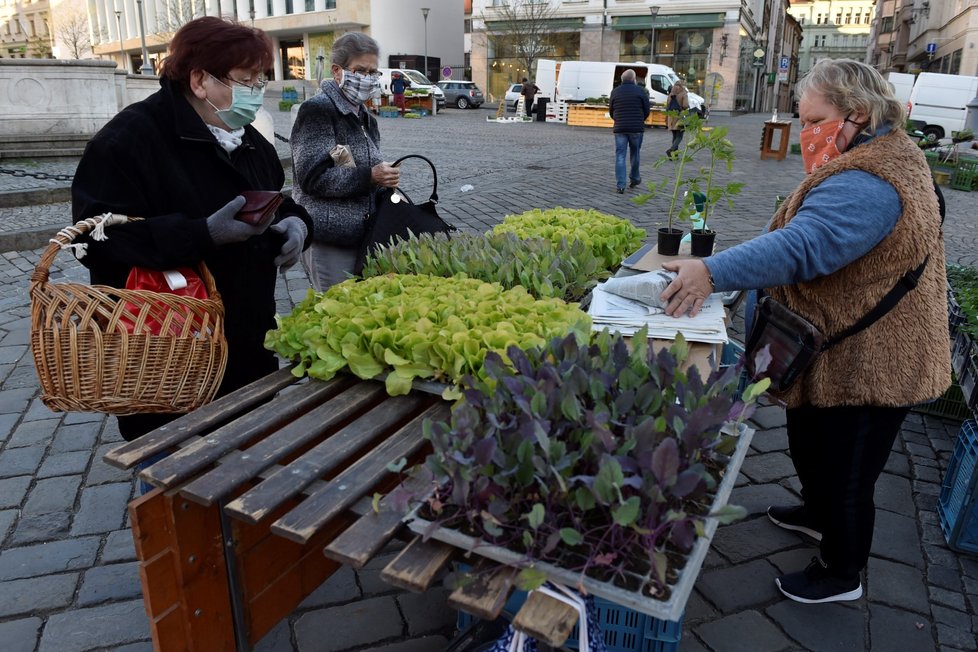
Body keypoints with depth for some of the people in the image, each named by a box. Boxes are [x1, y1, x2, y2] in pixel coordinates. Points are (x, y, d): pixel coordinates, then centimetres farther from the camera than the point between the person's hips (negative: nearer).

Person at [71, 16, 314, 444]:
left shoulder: (249, 141, 11)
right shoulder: (127, 140, -14)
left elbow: (280, 206, 20)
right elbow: (99, 239, -22)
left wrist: (295, 223, -5)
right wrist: (205, 234, -32)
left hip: (250, 343, 7)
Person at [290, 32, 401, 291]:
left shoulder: (364, 118, 16)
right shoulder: (318, 110, -10)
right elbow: (312, 178, -18)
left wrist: (384, 178, 10)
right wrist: (369, 177, -24)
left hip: (361, 235, 8)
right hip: (329, 239, -8)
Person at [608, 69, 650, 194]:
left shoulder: (615, 92, 7)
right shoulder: (640, 91, -1)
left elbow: (611, 112, 11)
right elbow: (647, 110, 1)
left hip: (620, 128, 1)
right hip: (637, 128, -1)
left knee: (620, 156, 1)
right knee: (635, 153, 17)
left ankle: (620, 185, -6)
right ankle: (634, 178, 30)